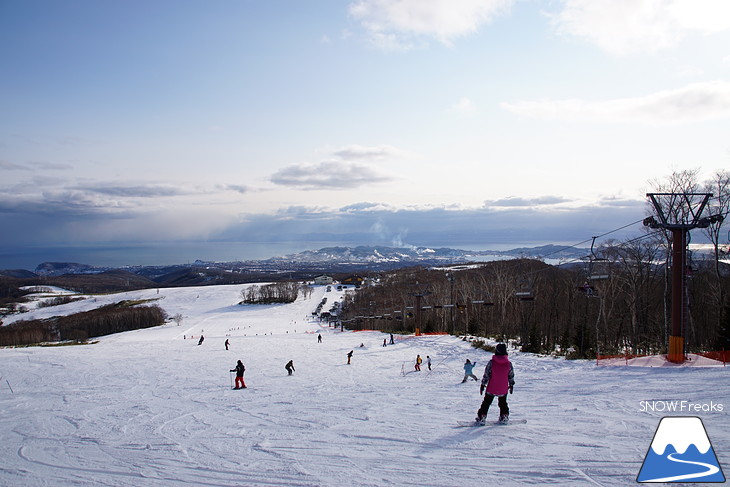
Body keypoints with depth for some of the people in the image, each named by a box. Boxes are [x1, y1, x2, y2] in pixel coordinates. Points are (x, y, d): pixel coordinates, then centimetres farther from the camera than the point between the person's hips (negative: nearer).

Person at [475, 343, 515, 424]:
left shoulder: (491, 362, -14)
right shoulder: (509, 363, -7)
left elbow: (486, 375, -9)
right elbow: (511, 376, 4)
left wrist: (483, 384, 2)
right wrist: (511, 385, 20)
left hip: (492, 388, -2)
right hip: (503, 389, 2)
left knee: (486, 402, 12)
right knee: (503, 403, 24)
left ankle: (482, 416, 11)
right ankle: (504, 416, 27)